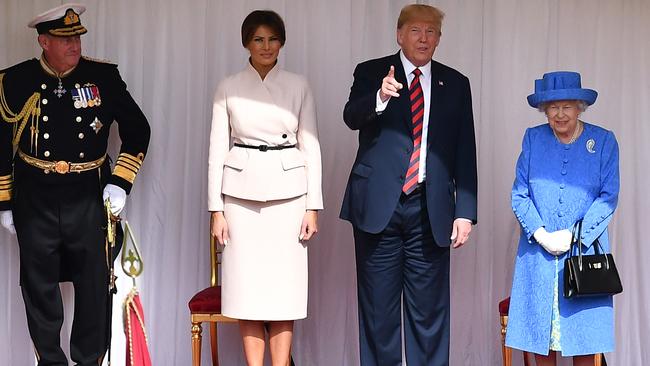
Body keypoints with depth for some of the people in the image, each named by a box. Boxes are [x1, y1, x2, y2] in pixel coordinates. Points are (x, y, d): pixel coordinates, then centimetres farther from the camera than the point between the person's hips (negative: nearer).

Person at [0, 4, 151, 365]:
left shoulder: (104, 77, -1)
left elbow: (138, 130, 7)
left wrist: (120, 182, -2)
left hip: (89, 201, 0)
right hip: (34, 206, 0)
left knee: (95, 288, 7)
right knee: (40, 291, 10)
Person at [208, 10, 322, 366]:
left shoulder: (298, 86, 5)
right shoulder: (229, 88, 4)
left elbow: (311, 147, 4)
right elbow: (217, 149, 4)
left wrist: (313, 206, -1)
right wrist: (216, 209, -2)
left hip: (287, 190, 0)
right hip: (242, 190, 0)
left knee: (284, 283, 0)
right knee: (246, 284, 1)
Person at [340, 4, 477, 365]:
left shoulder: (455, 84, 10)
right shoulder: (371, 73, 5)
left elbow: (465, 154, 8)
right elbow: (352, 117, -14)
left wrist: (465, 211, 1)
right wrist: (380, 98, -34)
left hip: (431, 210, 2)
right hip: (378, 205, -1)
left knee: (430, 309, 5)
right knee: (378, 307, 6)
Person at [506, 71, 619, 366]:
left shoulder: (604, 141, 2)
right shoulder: (533, 138, 5)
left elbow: (608, 198, -2)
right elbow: (519, 194, 2)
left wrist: (572, 235, -12)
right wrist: (541, 235, -11)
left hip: (584, 250, -1)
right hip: (538, 252, 1)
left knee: (584, 341, 1)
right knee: (540, 335, 3)